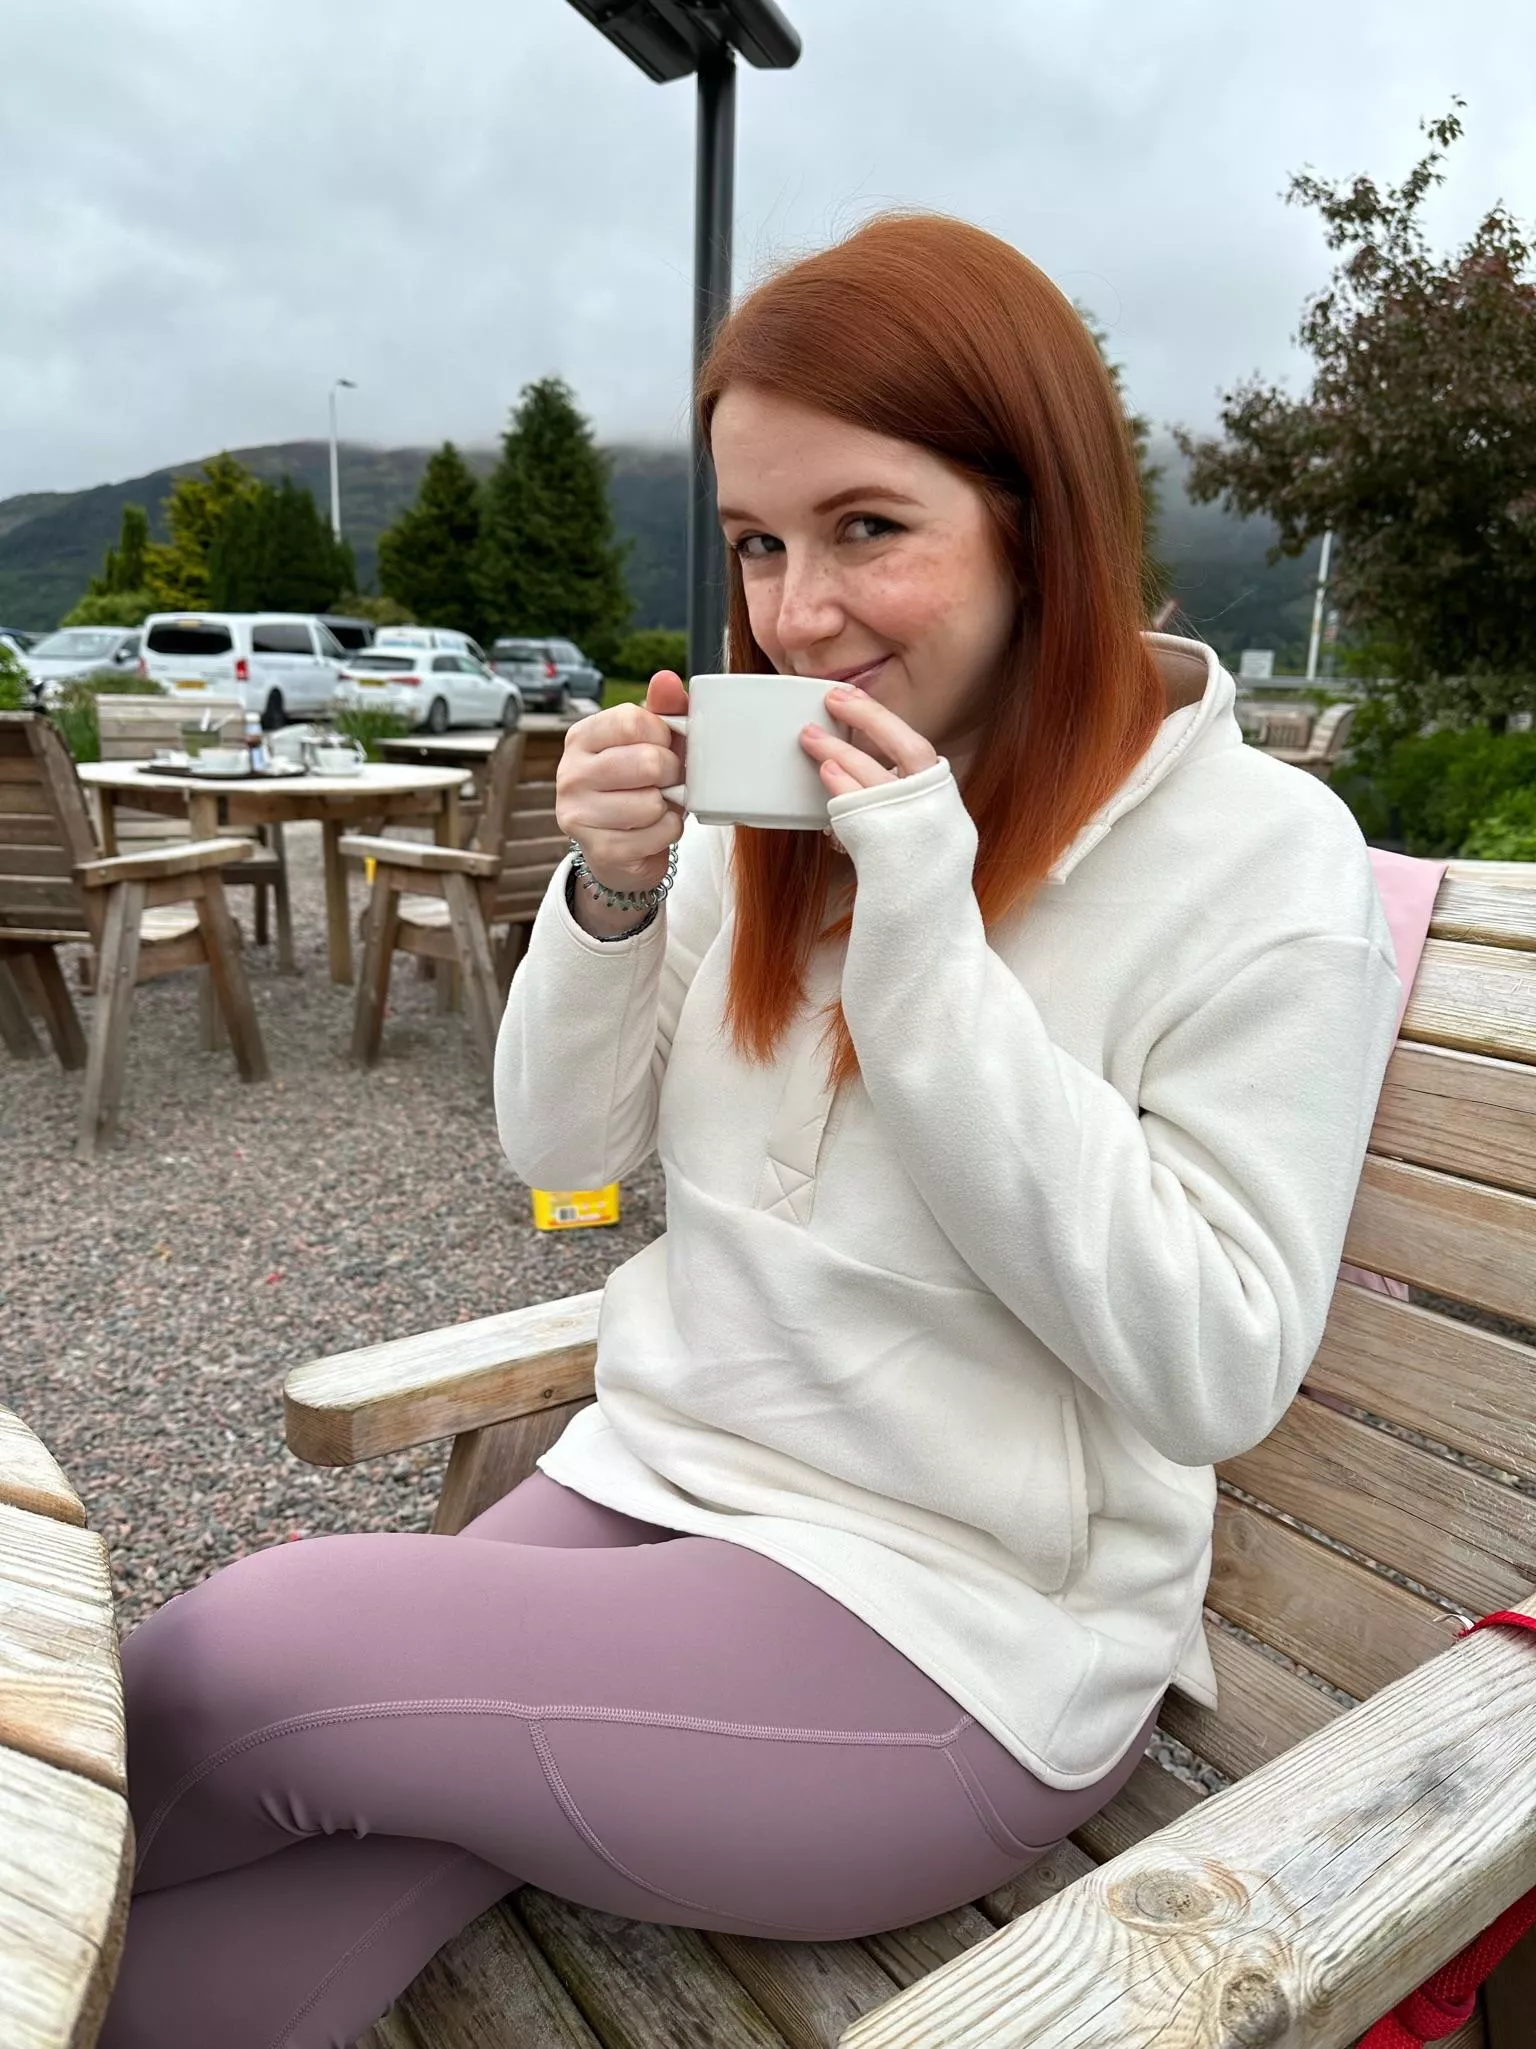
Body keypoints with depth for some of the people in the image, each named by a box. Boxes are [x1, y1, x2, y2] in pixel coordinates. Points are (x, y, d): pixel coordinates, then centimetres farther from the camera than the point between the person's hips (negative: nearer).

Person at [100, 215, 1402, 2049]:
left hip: (951, 1634, -4)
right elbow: (560, 1145, 6)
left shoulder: (1263, 859, -12)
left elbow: (1213, 1375, -17)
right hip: (646, 1484, 4)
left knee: (244, 1663, -15)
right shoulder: (770, 799, 2)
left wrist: (930, 954, -24)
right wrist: (608, 892, -13)